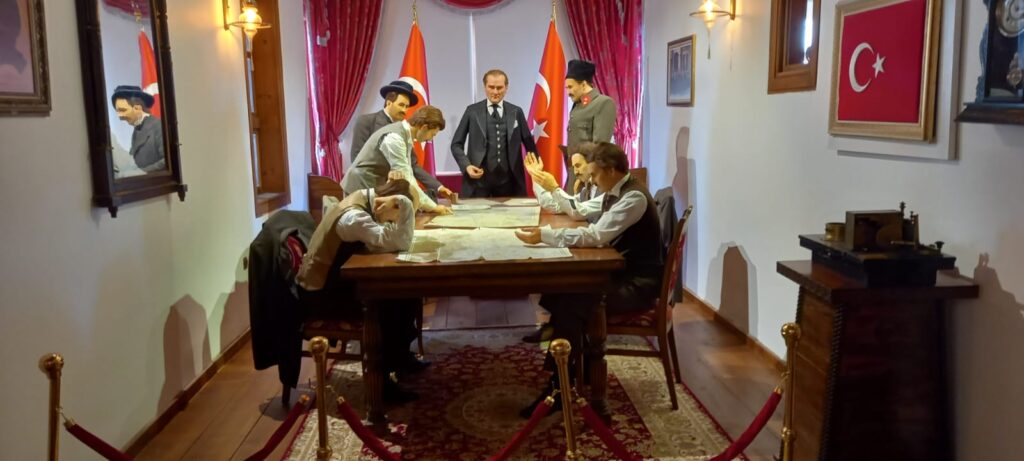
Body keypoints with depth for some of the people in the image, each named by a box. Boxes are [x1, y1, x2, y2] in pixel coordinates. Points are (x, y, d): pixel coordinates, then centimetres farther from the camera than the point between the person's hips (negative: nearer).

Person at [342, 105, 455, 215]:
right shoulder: (394, 137, -25)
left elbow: (407, 174, 9)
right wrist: (432, 207, -22)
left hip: (376, 188, 9)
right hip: (362, 188, -9)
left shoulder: (405, 134, 4)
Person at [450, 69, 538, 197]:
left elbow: (529, 144, 12)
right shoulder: (472, 111, 4)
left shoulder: (516, 112, 8)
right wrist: (466, 166, -11)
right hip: (478, 179, -1)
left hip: (508, 181, 2)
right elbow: (456, 144, 5)